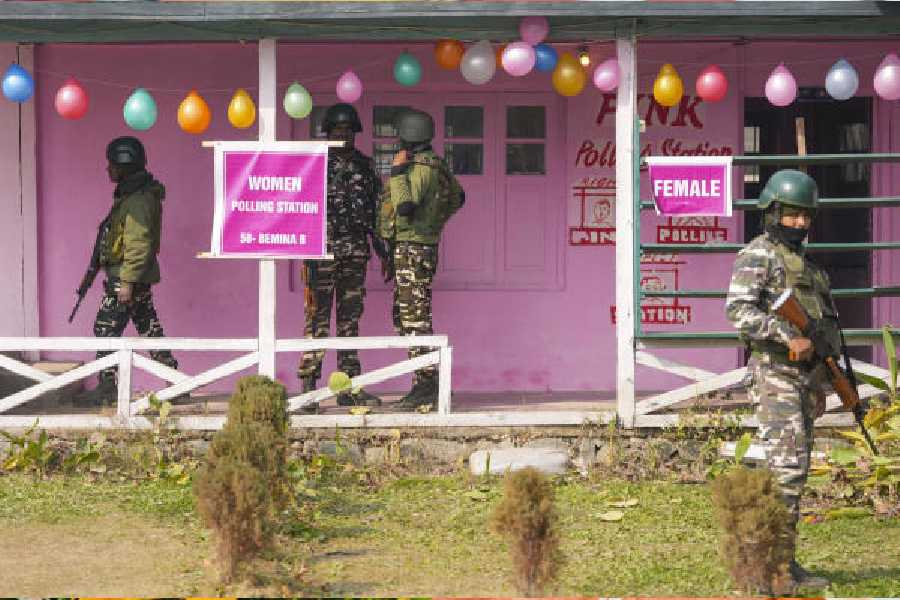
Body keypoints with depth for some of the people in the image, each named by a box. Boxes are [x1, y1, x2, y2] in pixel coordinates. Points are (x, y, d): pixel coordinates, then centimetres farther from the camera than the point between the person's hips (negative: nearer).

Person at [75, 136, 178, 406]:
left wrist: (127, 281, -24)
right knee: (149, 327, 13)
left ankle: (107, 387, -2)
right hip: (140, 278, 10)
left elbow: (138, 244, -24)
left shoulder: (138, 200, -18)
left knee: (106, 329, -6)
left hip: (128, 277, -10)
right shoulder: (130, 195, 15)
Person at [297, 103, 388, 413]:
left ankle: (349, 386, 12)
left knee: (350, 318, 8)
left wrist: (383, 250, 14)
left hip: (356, 253, 5)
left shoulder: (365, 166, 13)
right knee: (318, 319, -7)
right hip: (322, 251, -5)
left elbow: (375, 210, 18)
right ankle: (308, 385, -6)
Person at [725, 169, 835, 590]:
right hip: (775, 373, -9)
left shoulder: (802, 263, 21)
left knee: (792, 468, 9)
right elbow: (738, 310, -21)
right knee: (788, 466, -15)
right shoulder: (758, 255, -7)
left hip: (804, 377, 9)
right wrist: (789, 336, -25)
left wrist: (819, 386, 18)